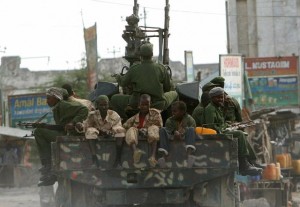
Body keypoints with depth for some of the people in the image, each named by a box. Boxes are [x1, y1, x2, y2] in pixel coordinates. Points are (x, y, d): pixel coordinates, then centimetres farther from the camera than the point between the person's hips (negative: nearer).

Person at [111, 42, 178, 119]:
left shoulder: (134, 69, -9)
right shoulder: (161, 68, -6)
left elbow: (123, 83, 7)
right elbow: (168, 88, 3)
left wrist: (118, 77, 31)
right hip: (158, 105, 1)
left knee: (114, 99, 19)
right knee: (174, 94, 30)